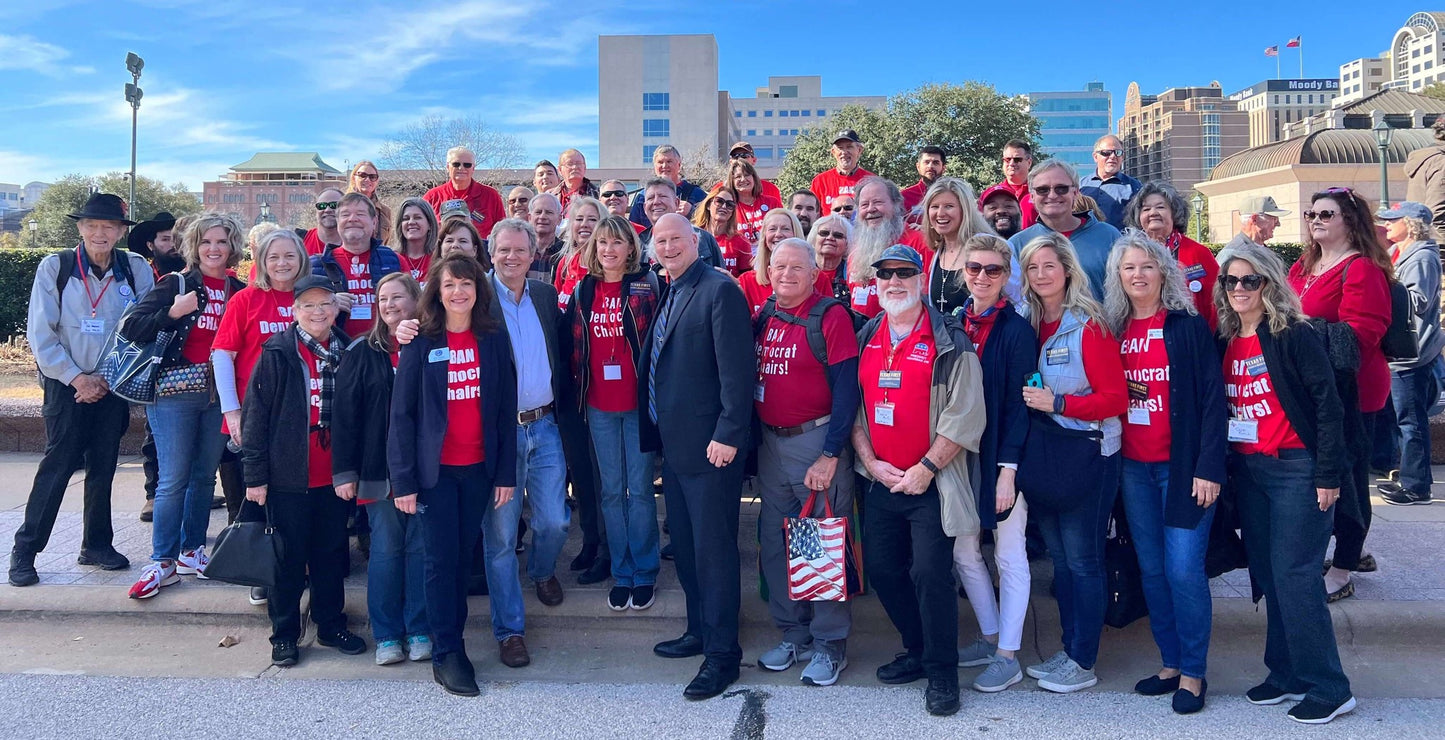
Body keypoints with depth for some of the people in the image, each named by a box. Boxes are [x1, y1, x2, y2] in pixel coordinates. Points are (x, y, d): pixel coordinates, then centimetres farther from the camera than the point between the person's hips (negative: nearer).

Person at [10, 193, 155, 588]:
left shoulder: (137, 270, 0)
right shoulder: (55, 267, -4)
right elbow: (40, 332, -5)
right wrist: (76, 378, -9)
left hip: (113, 385, 2)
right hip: (67, 382, -2)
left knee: (103, 466, 9)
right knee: (58, 464, -4)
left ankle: (97, 544, 22)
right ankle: (24, 551, 8)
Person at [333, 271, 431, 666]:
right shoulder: (363, 352, 1)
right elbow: (345, 412, -1)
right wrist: (344, 471, -6)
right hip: (379, 468, 0)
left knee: (421, 548, 7)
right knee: (386, 549, 6)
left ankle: (419, 631, 18)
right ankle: (387, 635, 17)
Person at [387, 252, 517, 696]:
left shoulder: (493, 341, 3)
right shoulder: (421, 343, -3)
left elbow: (506, 410, 4)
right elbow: (401, 412, -4)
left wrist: (506, 473, 0)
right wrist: (403, 480, -9)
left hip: (479, 468, 2)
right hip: (436, 468, -2)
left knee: (464, 555, 10)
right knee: (441, 559, 1)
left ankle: (452, 640, 23)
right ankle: (446, 655, 10)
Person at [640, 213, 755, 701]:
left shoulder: (719, 290, -13)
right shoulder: (669, 295, 15)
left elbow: (737, 369, -19)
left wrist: (728, 435, -22)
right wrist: (657, 433, 15)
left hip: (709, 445, -9)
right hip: (672, 442, 9)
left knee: (713, 549, 0)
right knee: (685, 545, 18)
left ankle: (722, 653, 12)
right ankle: (699, 631, 34)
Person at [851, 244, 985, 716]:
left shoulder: (949, 342, -8)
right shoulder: (865, 339, 9)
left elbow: (965, 417, -13)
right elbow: (852, 405, 9)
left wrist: (924, 470, -14)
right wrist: (870, 461, -3)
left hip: (932, 483, -5)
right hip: (879, 480, 6)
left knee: (930, 574, -7)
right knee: (881, 569, 11)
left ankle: (941, 671, 12)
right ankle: (918, 650, 31)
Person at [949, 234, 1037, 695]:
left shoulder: (1017, 330, -8)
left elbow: (1019, 404, -11)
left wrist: (1007, 468, -16)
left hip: (1001, 454, -5)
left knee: (1009, 555, 5)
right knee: (963, 550, 12)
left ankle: (1007, 656, 15)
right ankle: (990, 637, 30)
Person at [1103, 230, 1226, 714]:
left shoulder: (1189, 326, -5)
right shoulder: (1114, 330, 8)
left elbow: (1212, 399, -8)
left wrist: (1208, 469, -14)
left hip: (1182, 465, -4)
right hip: (1133, 468, 5)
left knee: (1184, 569, -4)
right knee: (1151, 569, 9)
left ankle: (1193, 673, 11)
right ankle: (1170, 664, 22)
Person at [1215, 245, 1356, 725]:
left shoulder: (1293, 335, -10)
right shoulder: (1225, 342, 8)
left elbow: (1327, 403, -12)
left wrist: (1328, 474, -15)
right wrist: (1224, 469, 11)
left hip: (1296, 468, -6)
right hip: (1247, 469, 7)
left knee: (1293, 575, -6)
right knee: (1267, 574, 11)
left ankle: (1328, 688, 7)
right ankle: (1287, 675, 23)